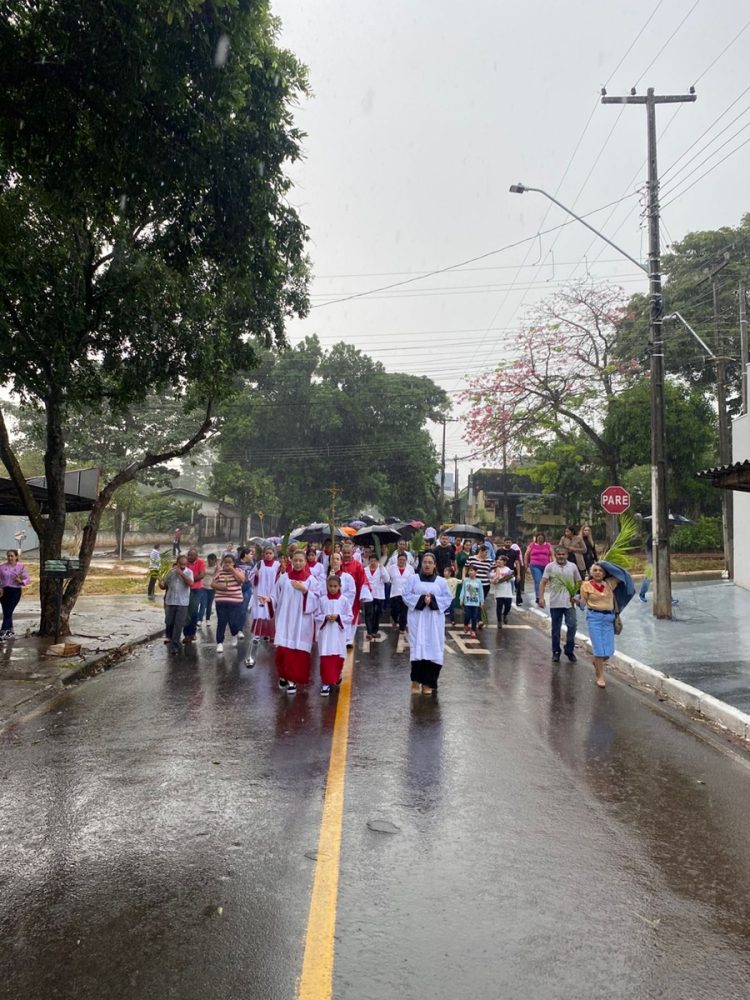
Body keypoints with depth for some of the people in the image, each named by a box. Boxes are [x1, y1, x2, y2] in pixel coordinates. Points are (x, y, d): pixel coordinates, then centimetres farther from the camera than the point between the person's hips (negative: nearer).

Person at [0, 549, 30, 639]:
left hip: (15, 591, -3)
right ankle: (10, 632, 19)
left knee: (8, 612, -9)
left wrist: (21, 581, -23)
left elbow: (27, 580, -2)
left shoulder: (21, 567, -1)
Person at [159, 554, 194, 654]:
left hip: (183, 603, -2)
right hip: (170, 601, 2)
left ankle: (174, 645, 3)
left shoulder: (188, 572, -2)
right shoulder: (171, 572, 3)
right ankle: (169, 637, 39)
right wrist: (161, 584, -15)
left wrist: (181, 573, -22)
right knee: (168, 622, 10)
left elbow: (190, 583, -20)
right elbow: (164, 586, 9)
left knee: (178, 625, -3)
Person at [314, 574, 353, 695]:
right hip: (325, 633, 0)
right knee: (325, 658, -5)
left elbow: (349, 616, 0)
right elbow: (317, 616, 3)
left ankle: (335, 679, 31)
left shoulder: (344, 600, -1)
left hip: (338, 633, 1)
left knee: (338, 658, 8)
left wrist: (338, 617, -14)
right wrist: (325, 617, -15)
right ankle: (325, 683, 0)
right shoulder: (322, 600, 0)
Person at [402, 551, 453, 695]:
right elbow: (406, 595, 0)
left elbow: (447, 599, 3)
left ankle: (428, 683, 8)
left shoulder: (441, 581, 7)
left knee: (432, 649, -1)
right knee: (418, 649, -6)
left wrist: (433, 600, -13)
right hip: (417, 619, -1)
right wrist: (421, 599, -14)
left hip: (434, 620, 1)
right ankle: (416, 681, 4)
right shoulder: (413, 579, 5)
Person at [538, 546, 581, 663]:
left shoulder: (573, 566, 6)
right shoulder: (550, 567, 0)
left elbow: (578, 582, 11)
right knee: (556, 629, 8)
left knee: (572, 626, -6)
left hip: (569, 602, 1)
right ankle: (556, 652, 20)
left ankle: (569, 651, 10)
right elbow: (543, 582, -2)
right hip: (555, 603, -1)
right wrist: (541, 597, -12)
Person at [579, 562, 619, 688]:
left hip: (608, 617, 3)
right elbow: (583, 602, 5)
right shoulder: (586, 585, -3)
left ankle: (597, 662, 36)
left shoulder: (609, 584, 4)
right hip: (594, 617, -3)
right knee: (599, 648, -6)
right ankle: (600, 676, 8)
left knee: (609, 650, 3)